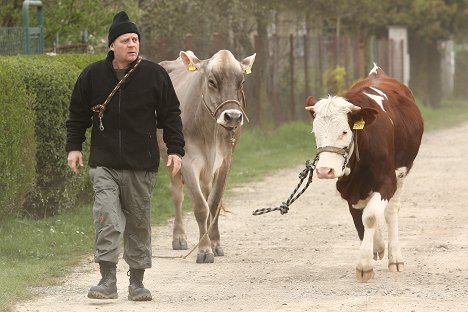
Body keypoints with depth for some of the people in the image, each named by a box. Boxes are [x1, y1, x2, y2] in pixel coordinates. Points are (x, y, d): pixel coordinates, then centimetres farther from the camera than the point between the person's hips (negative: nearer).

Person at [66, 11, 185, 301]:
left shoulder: (155, 74, 2)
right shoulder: (93, 75, 3)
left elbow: (170, 114, 6)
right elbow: (78, 114, 14)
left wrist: (175, 149, -1)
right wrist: (74, 146, 7)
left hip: (142, 165, 0)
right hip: (104, 164, 0)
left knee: (139, 223, 7)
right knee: (107, 220, -14)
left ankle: (137, 282, 17)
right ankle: (108, 280, -13)